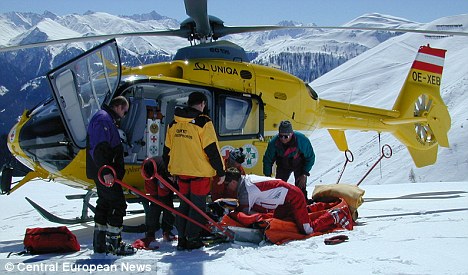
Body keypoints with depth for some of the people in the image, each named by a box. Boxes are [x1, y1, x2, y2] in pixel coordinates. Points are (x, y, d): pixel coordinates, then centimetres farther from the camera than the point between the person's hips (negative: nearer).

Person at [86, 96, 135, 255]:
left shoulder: (108, 119, 21)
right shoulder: (104, 119, -14)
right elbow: (98, 148, -25)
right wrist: (106, 171, -30)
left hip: (102, 172, 11)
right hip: (104, 172, -11)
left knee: (104, 203, 14)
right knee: (118, 204, -7)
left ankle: (100, 243, 20)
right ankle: (115, 243, -2)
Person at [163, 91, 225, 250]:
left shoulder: (174, 124, 8)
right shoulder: (203, 122, -11)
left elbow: (167, 149, 14)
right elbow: (212, 149, -13)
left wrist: (171, 170, 24)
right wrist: (220, 171, -6)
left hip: (180, 171, 6)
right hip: (199, 172, -6)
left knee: (184, 204, 16)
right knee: (197, 206, 5)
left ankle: (182, 239, 18)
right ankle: (192, 239, 7)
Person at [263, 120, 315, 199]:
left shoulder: (302, 140, -32)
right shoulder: (274, 142, -27)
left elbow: (310, 157, -17)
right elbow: (267, 160, -10)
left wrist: (304, 174, -19)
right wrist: (267, 176, -12)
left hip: (299, 165, -2)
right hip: (283, 166, 2)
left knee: (300, 188, -11)